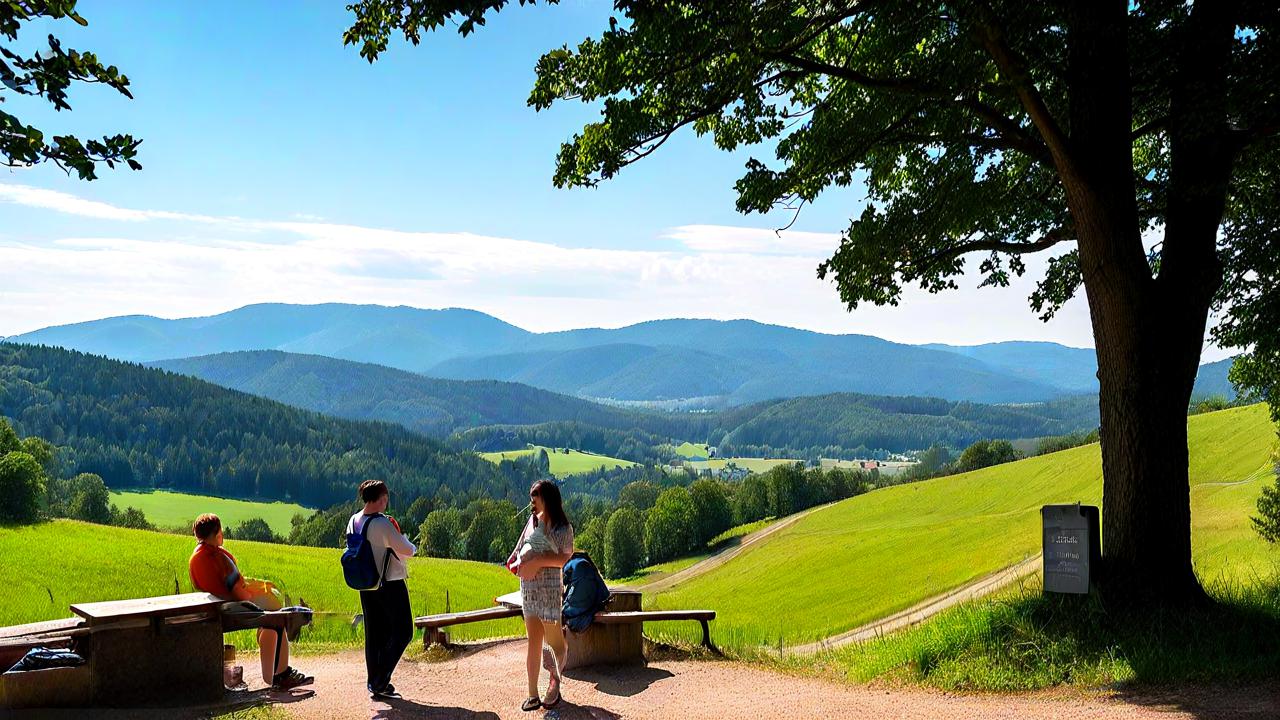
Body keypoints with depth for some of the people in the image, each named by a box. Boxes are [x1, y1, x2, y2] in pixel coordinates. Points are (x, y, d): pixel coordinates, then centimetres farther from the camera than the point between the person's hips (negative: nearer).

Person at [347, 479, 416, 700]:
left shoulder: (354, 522, 1)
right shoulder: (382, 523, -21)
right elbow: (407, 551, -19)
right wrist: (410, 545, 5)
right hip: (391, 585, -7)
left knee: (374, 633, 14)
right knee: (402, 632, 2)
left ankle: (374, 682, 16)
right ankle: (381, 682, -4)